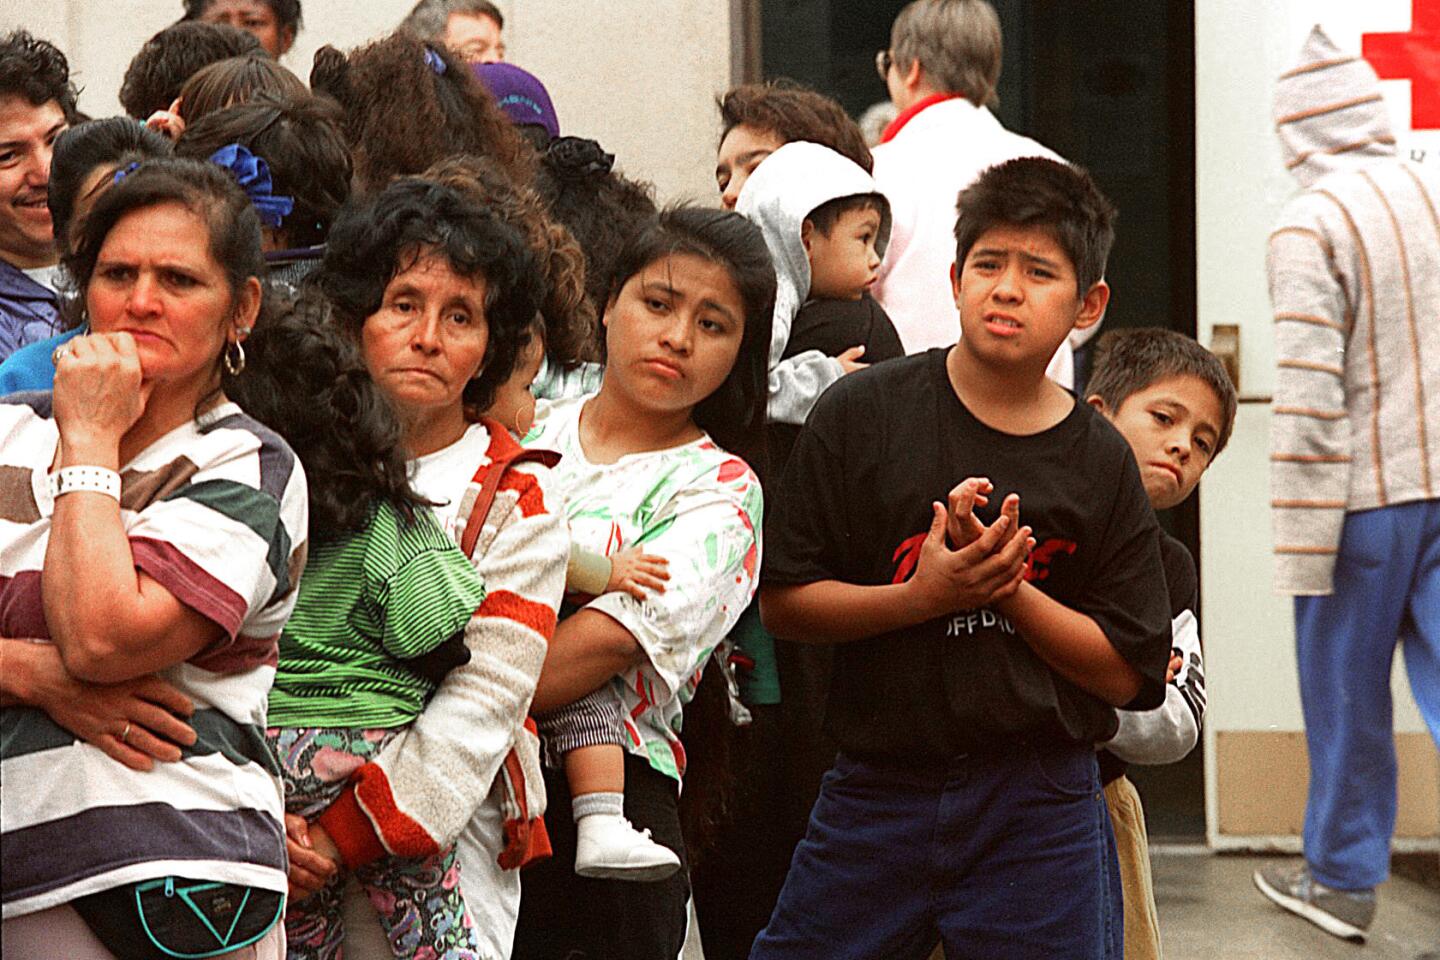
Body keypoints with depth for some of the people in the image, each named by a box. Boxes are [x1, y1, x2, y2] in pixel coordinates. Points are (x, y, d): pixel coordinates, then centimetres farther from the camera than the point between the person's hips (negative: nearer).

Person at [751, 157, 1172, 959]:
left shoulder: (1100, 463, 1)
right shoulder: (866, 413, -2)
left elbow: (1125, 674, -1)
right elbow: (783, 602, -3)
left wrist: (1007, 587, -13)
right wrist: (923, 596, -16)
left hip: (1041, 809, 0)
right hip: (877, 793, 0)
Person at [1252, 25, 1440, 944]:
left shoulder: (1310, 227, -13)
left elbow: (1309, 394, -17)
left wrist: (1302, 546, -13)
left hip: (1366, 494, -5)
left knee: (1346, 697, 9)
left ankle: (1341, 879, 22)